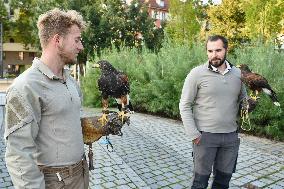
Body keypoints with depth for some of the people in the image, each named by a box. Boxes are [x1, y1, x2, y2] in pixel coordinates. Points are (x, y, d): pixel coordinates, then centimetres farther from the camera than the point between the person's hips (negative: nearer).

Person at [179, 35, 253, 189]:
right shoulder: (197, 73, -7)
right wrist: (193, 134, -13)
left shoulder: (238, 73, 5)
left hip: (231, 136, 4)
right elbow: (185, 106, -7)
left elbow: (244, 100, 16)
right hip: (204, 136, -4)